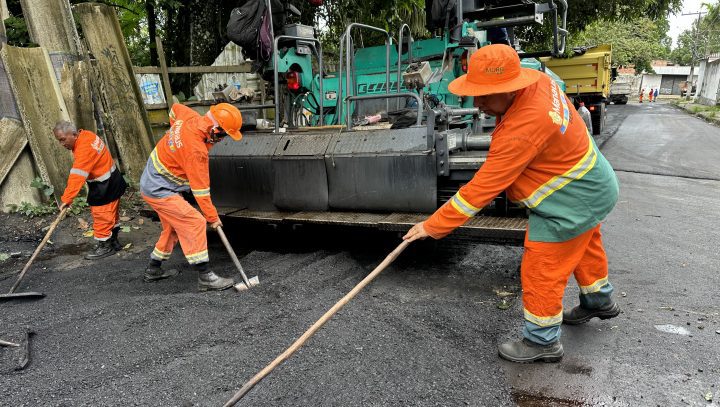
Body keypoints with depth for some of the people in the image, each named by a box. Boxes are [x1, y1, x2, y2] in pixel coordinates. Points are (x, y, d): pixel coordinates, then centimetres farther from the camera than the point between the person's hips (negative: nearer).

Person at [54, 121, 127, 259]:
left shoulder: (84, 149, -27)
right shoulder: (85, 135, 3)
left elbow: (77, 177, -30)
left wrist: (67, 199, -28)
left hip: (105, 186, -10)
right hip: (110, 181, 10)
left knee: (101, 215, -1)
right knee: (111, 214, 18)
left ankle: (104, 246, 11)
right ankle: (113, 242, 30)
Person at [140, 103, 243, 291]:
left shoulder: (190, 116, -8)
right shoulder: (196, 150, -31)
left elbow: (175, 108, 18)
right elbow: (200, 189, -23)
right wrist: (212, 217, -14)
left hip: (151, 182, 10)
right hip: (159, 190, -10)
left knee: (174, 226, 19)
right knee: (194, 223, -15)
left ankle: (153, 269, 33)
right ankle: (205, 276, -12)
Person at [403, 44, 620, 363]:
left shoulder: (522, 130, -38)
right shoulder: (537, 81, -11)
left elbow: (483, 188, -34)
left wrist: (434, 226, -28)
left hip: (570, 202, -10)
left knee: (542, 271, 1)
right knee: (584, 247, 30)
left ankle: (542, 341, 21)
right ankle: (599, 301, 56)